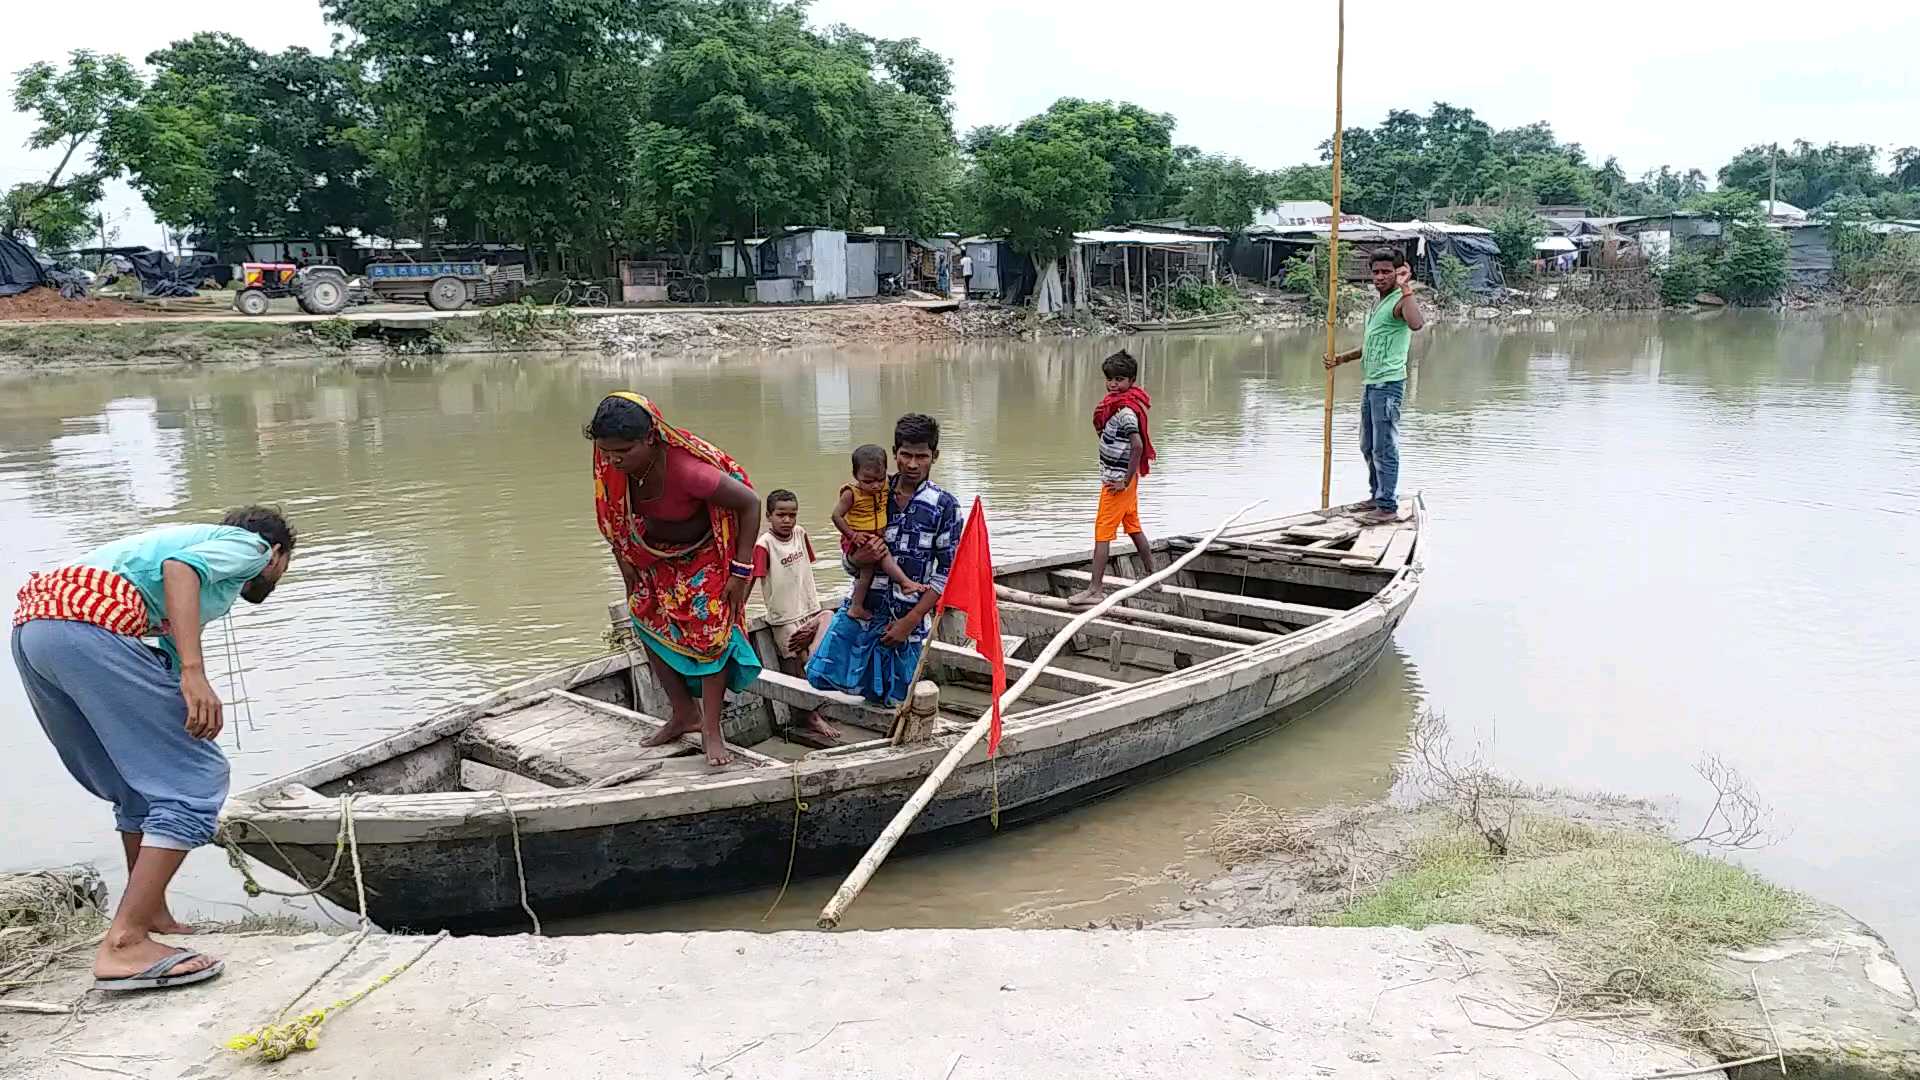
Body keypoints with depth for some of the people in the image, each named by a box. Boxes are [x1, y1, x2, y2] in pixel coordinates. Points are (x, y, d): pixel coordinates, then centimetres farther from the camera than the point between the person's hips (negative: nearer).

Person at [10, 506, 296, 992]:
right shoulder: (248, 546, 13)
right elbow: (180, 567, -11)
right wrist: (193, 672, -21)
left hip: (30, 625, 9)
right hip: (90, 623, -9)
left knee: (140, 786, 22)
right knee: (195, 779, -5)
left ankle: (151, 918, 31)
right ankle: (124, 945, -10)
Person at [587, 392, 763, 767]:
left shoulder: (686, 469, -42)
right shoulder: (611, 463, -25)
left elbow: (750, 503, -30)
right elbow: (613, 515, -2)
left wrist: (741, 571, -26)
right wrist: (625, 561, -1)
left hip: (707, 553, -6)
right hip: (657, 554, 6)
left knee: (709, 625, -13)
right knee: (647, 621, 7)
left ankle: (712, 730, -2)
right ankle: (685, 713, 24)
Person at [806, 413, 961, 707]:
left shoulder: (945, 506, -7)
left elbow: (948, 571, -7)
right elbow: (850, 558, 9)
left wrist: (909, 622, -12)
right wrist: (858, 558, -17)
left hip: (907, 617, -2)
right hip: (862, 606, 2)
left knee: (890, 699, 5)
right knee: (821, 675, 1)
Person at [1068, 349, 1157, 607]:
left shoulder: (1125, 410, -20)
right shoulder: (1118, 404, 10)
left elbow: (1138, 445, -30)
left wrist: (1125, 481, -24)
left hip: (1117, 479, -10)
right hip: (1123, 476, 10)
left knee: (1102, 532, -7)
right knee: (1134, 528, 19)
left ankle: (1094, 590, -5)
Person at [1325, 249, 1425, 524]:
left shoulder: (1400, 301, -11)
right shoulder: (1377, 305, 20)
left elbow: (1416, 323, -35)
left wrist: (1405, 287, -28)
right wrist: (1341, 358, 24)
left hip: (1389, 384, -10)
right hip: (1371, 384, 10)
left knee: (1384, 447, -8)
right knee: (1369, 447, 17)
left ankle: (1388, 507, -5)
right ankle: (1377, 497, 28)